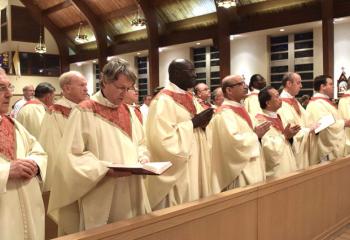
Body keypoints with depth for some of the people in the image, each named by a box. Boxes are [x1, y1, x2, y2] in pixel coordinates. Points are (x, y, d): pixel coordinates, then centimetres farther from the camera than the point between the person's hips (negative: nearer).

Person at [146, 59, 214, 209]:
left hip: (194, 169, 9)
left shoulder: (190, 98, 12)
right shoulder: (163, 100, -15)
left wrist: (202, 123, -4)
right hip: (175, 173, -8)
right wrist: (193, 123, -19)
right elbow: (163, 138, -25)